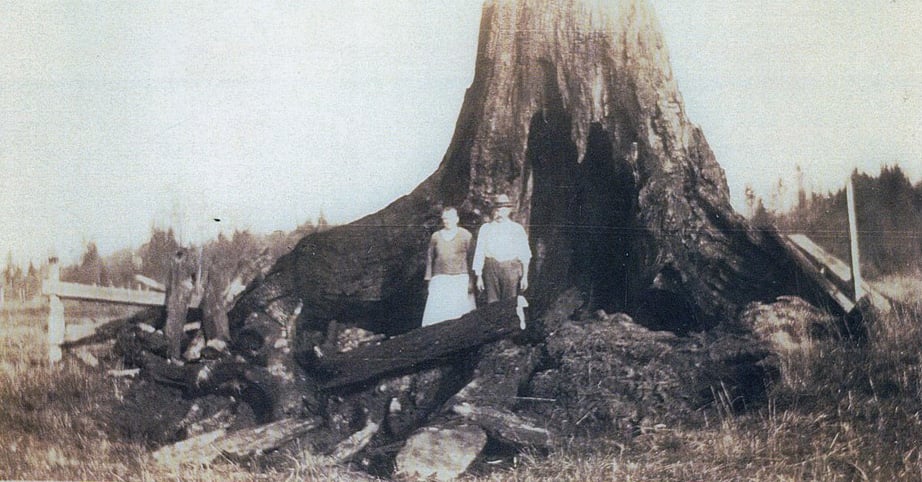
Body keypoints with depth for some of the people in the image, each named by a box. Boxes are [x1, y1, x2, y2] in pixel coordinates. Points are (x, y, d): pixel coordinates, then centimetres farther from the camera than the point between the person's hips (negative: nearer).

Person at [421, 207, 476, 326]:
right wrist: (429, 278, 11)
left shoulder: (465, 235, 3)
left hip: (460, 277, -2)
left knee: (460, 311, -3)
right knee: (436, 313, -8)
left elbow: (472, 258, 2)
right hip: (440, 279, 2)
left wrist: (471, 281, -2)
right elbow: (430, 258, 16)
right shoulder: (436, 236, 11)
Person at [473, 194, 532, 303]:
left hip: (511, 269, -1)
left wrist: (525, 276, 2)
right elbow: (479, 255, 9)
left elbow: (525, 256, 7)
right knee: (492, 303, -1)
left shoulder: (517, 229, 8)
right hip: (491, 269, 1)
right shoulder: (486, 229, 10)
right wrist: (479, 276, 4)